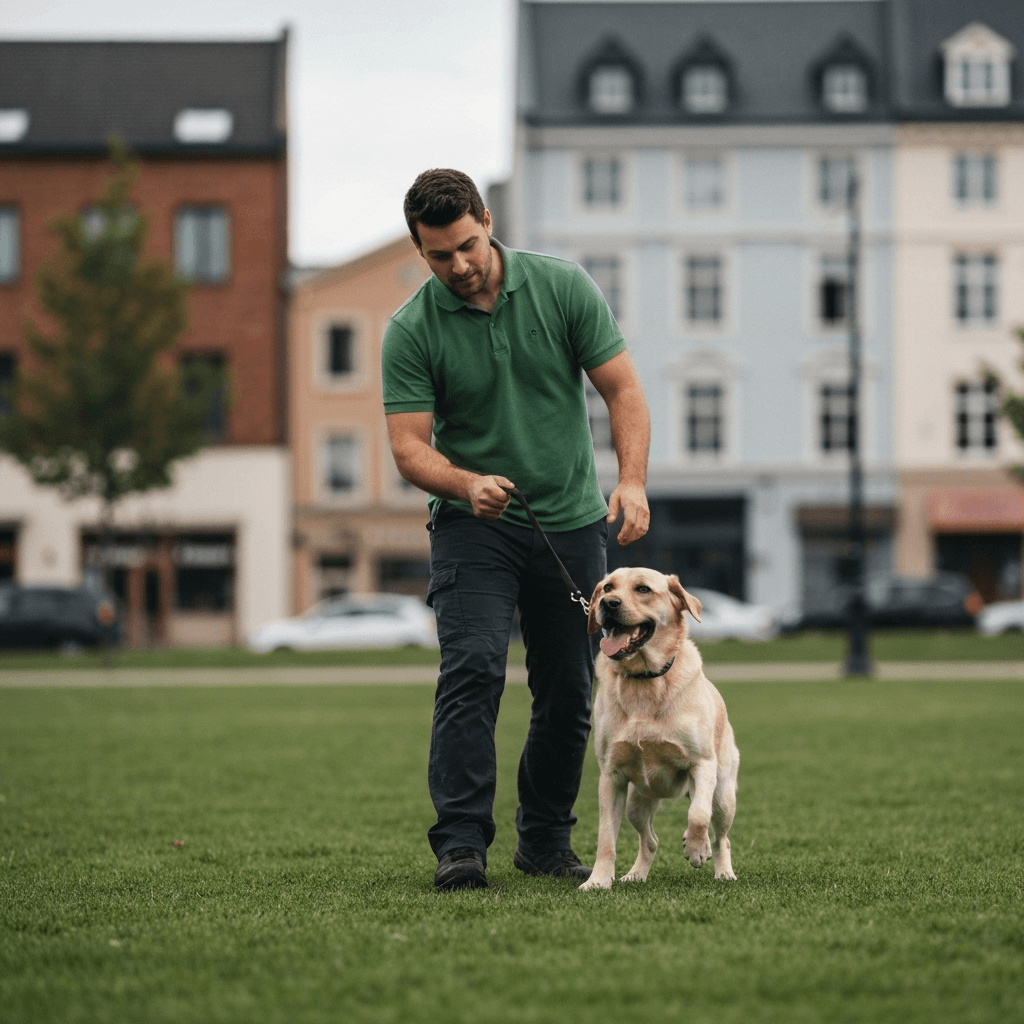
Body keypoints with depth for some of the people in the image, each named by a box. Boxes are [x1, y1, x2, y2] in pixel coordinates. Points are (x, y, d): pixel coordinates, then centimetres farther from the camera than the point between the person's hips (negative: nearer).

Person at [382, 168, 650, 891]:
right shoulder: (411, 332, -10)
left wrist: (633, 480, -21)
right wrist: (466, 483, -32)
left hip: (572, 520, 2)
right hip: (473, 525, -2)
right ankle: (461, 844, -21)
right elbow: (410, 445, -12)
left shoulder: (563, 287, -6)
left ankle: (547, 838, 21)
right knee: (472, 668, -20)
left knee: (570, 691, 5)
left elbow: (623, 390, -6)